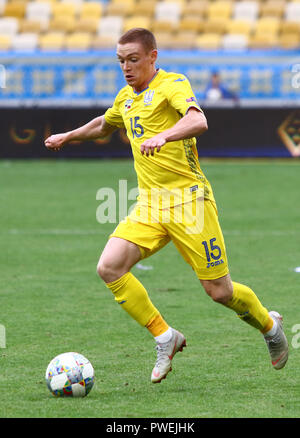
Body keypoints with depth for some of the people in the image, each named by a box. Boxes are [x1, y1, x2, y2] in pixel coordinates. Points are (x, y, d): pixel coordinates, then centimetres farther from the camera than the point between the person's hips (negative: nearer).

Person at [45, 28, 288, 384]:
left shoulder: (172, 84, -9)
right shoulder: (127, 96, 15)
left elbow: (198, 121, -31)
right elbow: (104, 125, 39)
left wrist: (163, 136, -47)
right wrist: (67, 137, 43)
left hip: (188, 198, -6)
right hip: (149, 204, 7)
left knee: (219, 291, -3)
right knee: (109, 267, -16)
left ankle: (269, 325, 29)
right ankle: (165, 338, -3)